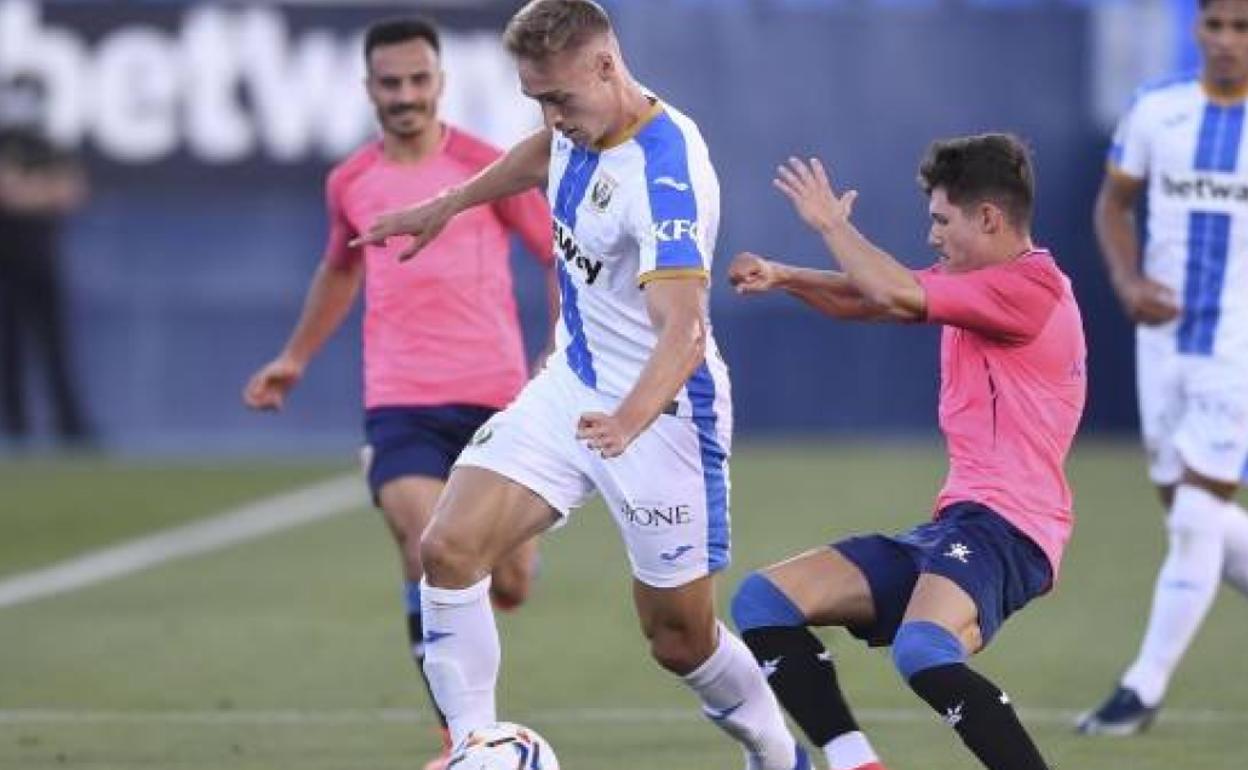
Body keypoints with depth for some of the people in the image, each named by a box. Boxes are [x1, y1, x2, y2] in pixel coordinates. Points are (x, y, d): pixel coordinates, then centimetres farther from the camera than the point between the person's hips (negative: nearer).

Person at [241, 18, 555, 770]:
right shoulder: (350, 183, 8)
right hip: (401, 404, 1)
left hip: (494, 397, -1)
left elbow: (561, 255, 3)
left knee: (511, 587, 4)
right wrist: (296, 357, 30)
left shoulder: (487, 168, -2)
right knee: (431, 561, -19)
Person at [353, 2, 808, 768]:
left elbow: (683, 329, -40)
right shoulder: (582, 123, -3)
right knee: (450, 548, -11)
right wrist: (445, 206, 29)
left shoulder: (665, 173, -29)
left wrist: (631, 419, -57)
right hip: (571, 387, 7)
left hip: (662, 408, -7)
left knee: (680, 636, 3)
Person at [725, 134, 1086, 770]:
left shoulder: (1033, 286, -10)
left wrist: (831, 223, -3)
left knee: (922, 652, -38)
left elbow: (898, 295, -19)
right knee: (763, 601, 2)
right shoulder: (970, 287, 20)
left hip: (1004, 527, -10)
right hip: (955, 522, 10)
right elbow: (865, 301, 27)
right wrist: (781, 277, 8)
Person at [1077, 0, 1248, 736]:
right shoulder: (1157, 112, 1)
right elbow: (1115, 203, 12)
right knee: (1188, 515, 8)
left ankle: (1144, 690, -1)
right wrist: (1128, 279, -6)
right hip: (1166, 336, 4)